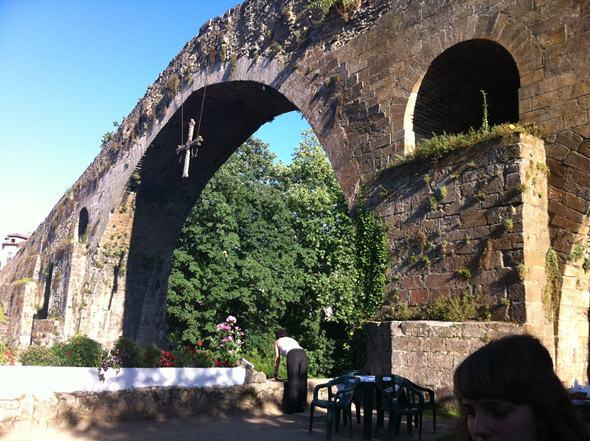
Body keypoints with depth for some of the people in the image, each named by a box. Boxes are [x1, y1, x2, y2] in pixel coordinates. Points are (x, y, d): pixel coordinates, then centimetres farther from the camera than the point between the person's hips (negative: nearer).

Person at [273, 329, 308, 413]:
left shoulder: (277, 341, 29)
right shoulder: (292, 339, 40)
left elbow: (277, 359, 29)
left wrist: (276, 374, 39)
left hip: (292, 354, -4)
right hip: (303, 353, 4)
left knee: (293, 382, -1)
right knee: (302, 381, 7)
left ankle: (291, 408, 2)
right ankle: (301, 407, 12)